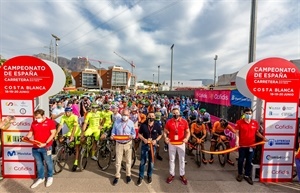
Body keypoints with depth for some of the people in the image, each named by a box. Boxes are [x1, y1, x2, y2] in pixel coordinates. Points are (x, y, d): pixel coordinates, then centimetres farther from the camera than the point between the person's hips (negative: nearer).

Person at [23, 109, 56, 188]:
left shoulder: (50, 122, -10)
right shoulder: (34, 123, 7)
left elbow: (53, 133, -12)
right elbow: (30, 133, 13)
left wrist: (45, 143, -19)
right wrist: (26, 137, -10)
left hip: (46, 147, -5)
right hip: (35, 147, 5)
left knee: (48, 162, 10)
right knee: (38, 163, 17)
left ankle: (50, 177, 30)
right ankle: (40, 178, 35)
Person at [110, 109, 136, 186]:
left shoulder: (131, 123, -7)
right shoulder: (117, 122, -6)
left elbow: (134, 134, -6)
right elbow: (113, 132, 0)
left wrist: (132, 136, -28)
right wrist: (112, 136, -22)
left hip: (128, 143, 0)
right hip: (119, 144, 0)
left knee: (128, 160, 14)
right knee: (118, 161, 10)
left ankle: (128, 175, 35)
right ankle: (117, 176, 29)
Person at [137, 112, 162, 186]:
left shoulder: (157, 125, -9)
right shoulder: (143, 125, -10)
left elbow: (160, 134, 2)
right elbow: (139, 134, 0)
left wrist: (156, 140, -14)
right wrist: (143, 139, -16)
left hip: (153, 145, 1)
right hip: (144, 145, -1)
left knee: (151, 161, 15)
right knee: (143, 161, 6)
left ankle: (149, 176, 36)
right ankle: (141, 176, 25)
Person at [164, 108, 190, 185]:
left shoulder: (184, 121, -6)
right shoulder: (169, 122, -6)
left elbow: (187, 132, 1)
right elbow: (165, 131, 1)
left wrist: (186, 138, -17)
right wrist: (165, 137, -17)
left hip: (181, 143, 0)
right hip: (171, 143, 0)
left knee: (182, 159, 13)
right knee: (171, 159, 13)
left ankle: (182, 175, 31)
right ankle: (172, 174, 31)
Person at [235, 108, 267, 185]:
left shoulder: (255, 123, 0)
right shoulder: (239, 122, -10)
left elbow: (257, 132, 13)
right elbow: (237, 133, -8)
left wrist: (263, 137, -3)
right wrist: (237, 142, -18)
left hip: (251, 146, 3)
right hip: (242, 145, -3)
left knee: (249, 161, 13)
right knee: (241, 160, 10)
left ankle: (247, 175, 28)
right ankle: (240, 174, 28)